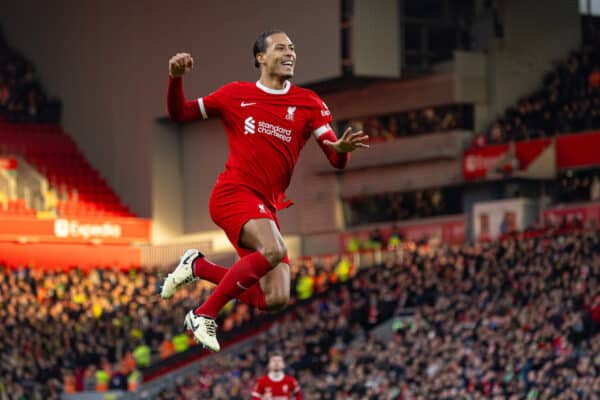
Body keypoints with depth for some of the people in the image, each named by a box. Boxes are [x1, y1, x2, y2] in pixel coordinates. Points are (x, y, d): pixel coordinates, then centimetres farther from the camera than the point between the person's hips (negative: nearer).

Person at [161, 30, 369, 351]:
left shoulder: (308, 103, 9)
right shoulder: (236, 94, 6)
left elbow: (336, 160, 1)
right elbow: (179, 113, 15)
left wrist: (342, 149, -24)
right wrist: (176, 79, -5)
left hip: (267, 207, 5)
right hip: (233, 192, -5)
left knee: (275, 300, -5)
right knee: (273, 250, -33)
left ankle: (199, 267, 16)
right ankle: (204, 315, -19)